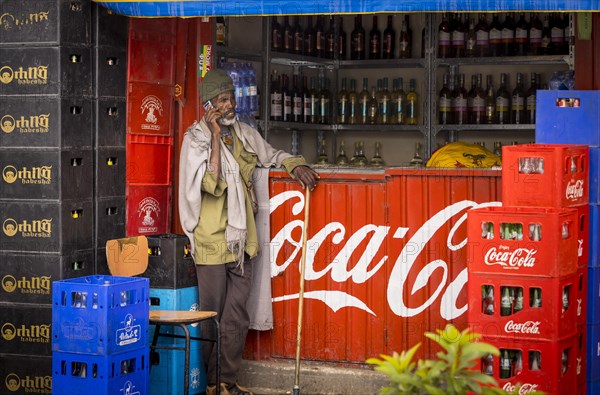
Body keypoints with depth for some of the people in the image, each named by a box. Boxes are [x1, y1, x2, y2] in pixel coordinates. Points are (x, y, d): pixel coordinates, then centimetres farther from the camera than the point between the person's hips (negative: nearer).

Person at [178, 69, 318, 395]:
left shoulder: (244, 134, 9)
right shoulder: (195, 138, -7)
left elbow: (272, 155, 26)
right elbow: (211, 184, -20)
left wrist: (296, 165, 6)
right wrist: (215, 137, -18)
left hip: (242, 239, 6)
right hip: (212, 242, -6)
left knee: (237, 317, 9)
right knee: (212, 316, 2)